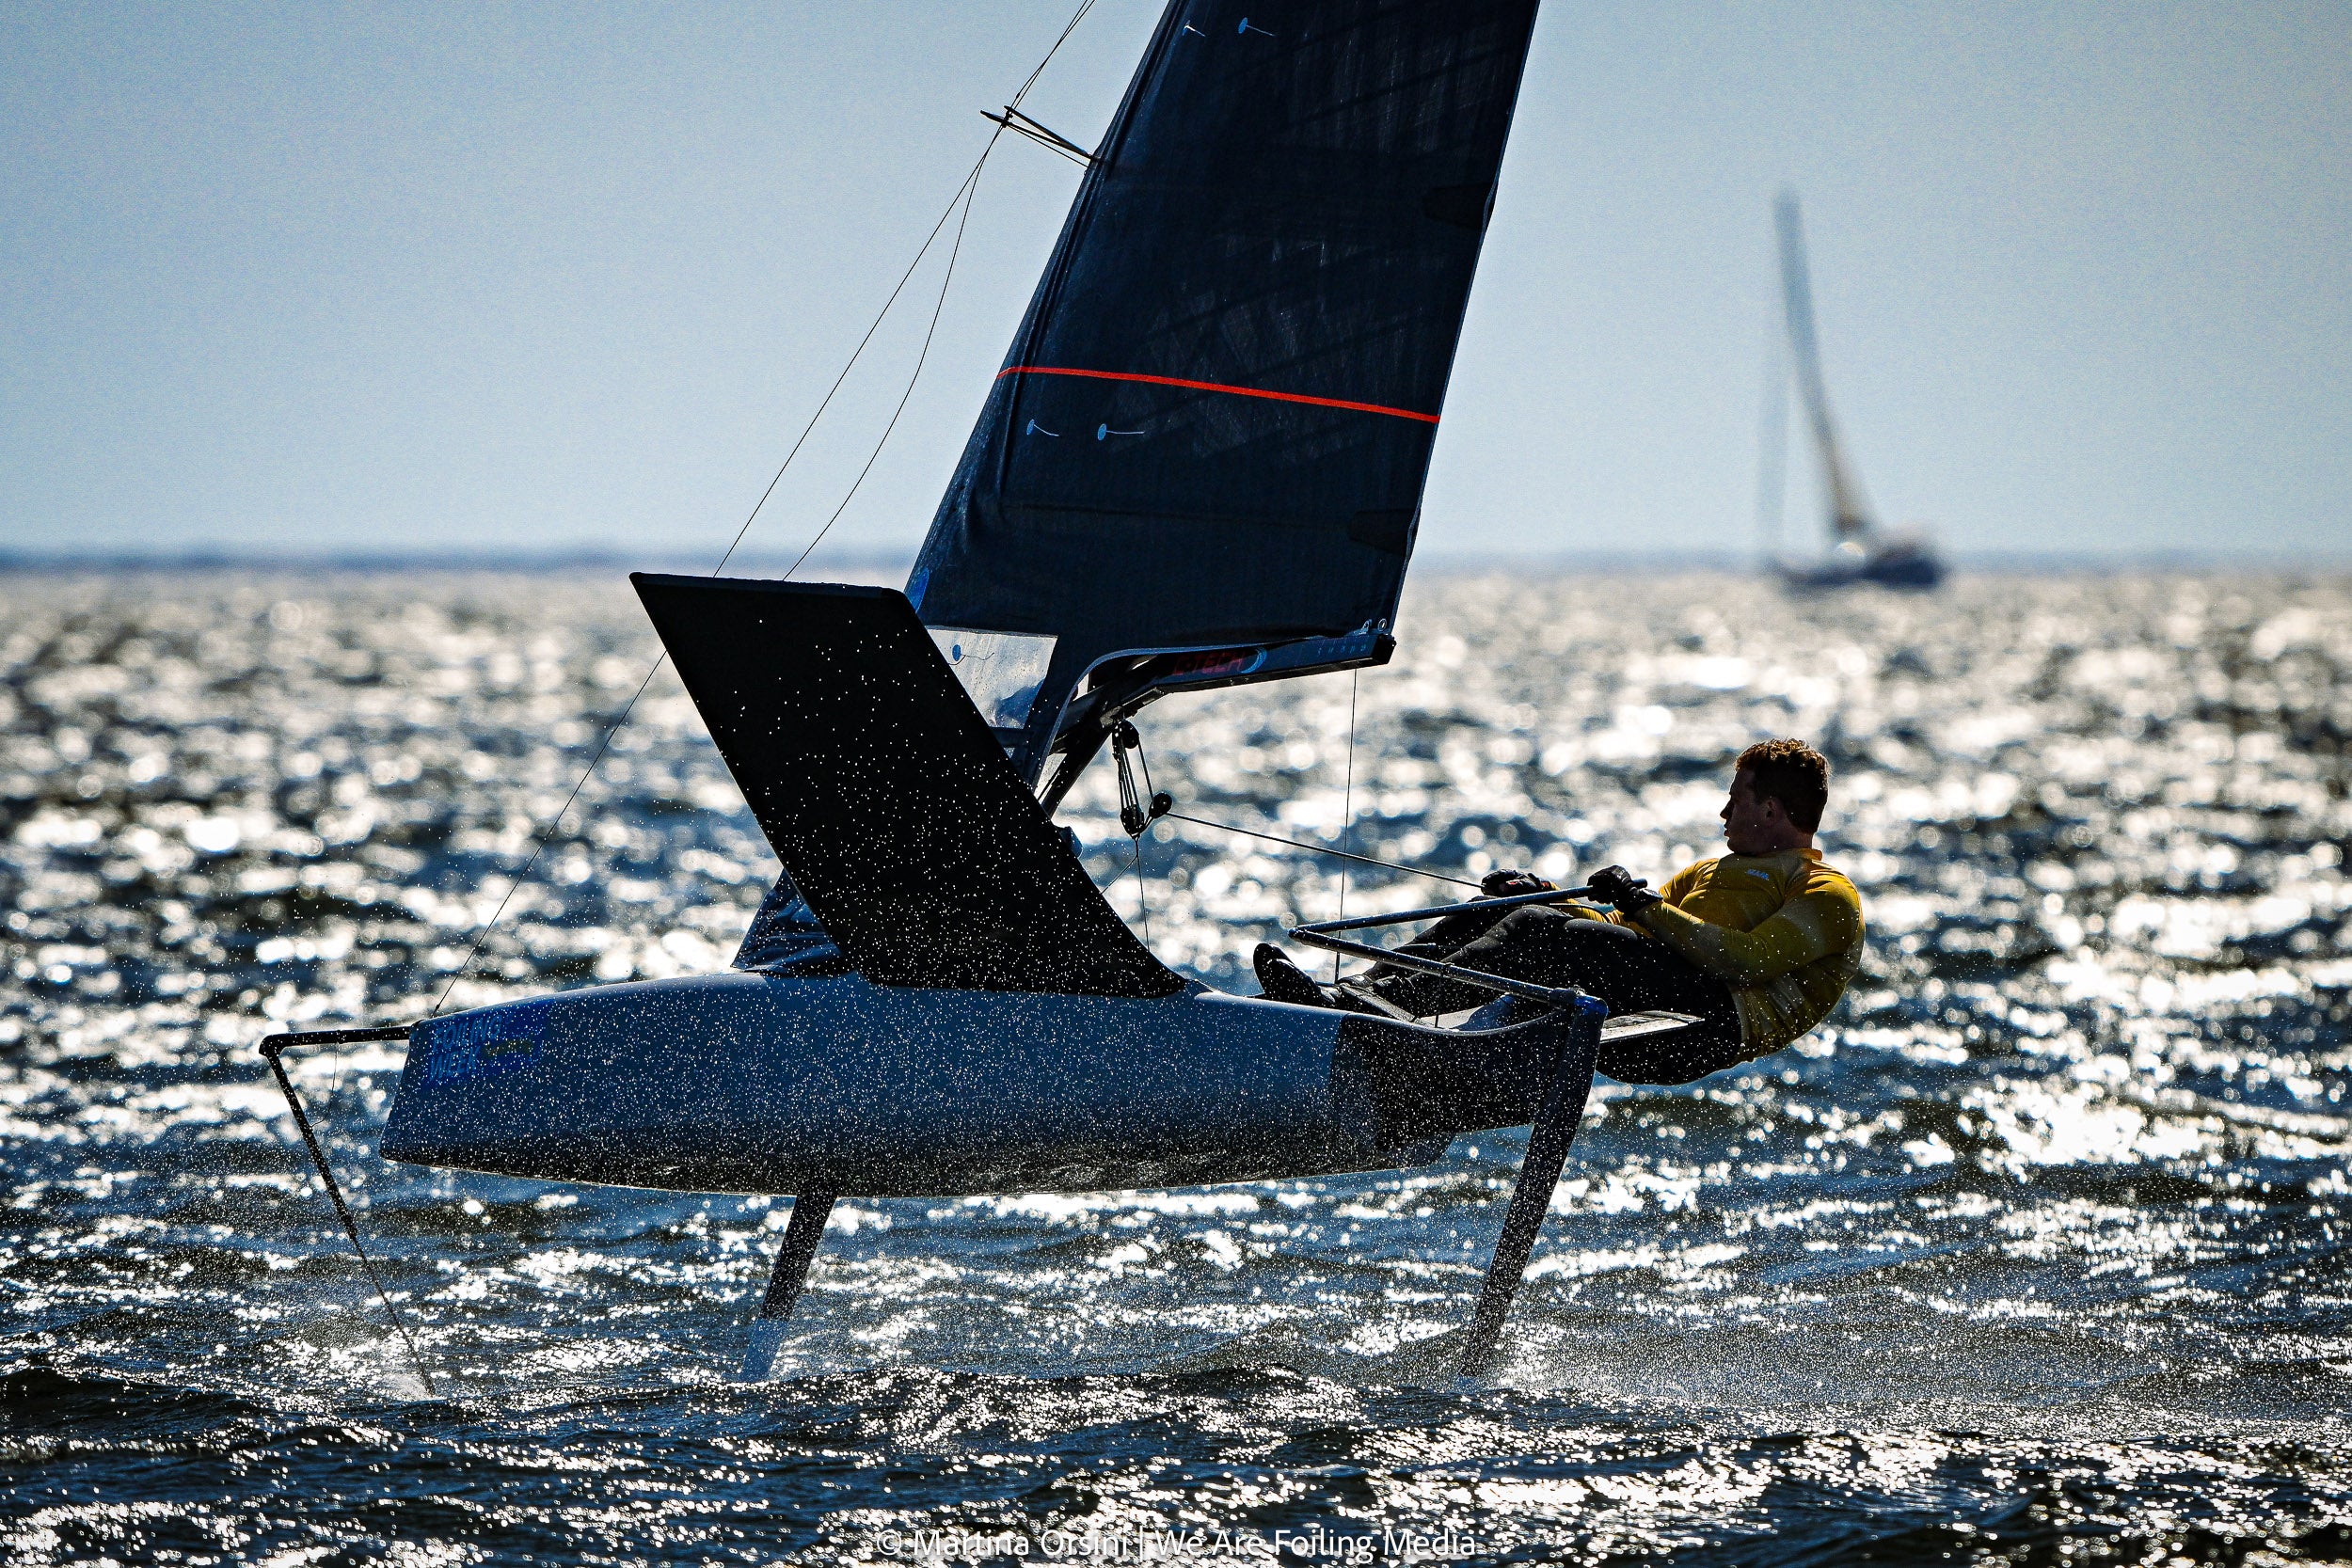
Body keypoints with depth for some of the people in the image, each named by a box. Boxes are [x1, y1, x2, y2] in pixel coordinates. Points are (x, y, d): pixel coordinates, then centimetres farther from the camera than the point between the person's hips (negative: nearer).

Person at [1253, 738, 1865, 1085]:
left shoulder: (1828, 895, 9)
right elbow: (1621, 937, 30)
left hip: (1713, 1021, -8)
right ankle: (1352, 996, -23)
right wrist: (1546, 896, 15)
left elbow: (1749, 959, -10)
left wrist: (1647, 907, -12)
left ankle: (1384, 1000, -44)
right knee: (1492, 914, -5)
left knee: (1542, 934, -28)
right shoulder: (1710, 871, 38)